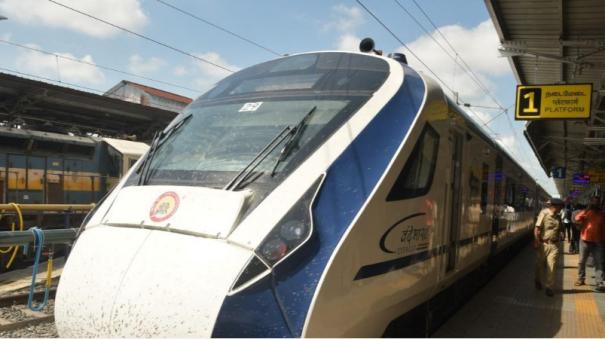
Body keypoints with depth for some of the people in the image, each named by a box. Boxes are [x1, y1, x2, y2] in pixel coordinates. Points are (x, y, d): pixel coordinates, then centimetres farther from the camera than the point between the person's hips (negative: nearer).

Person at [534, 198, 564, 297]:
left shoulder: (558, 216, 7)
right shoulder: (544, 213, -9)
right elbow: (537, 228, -12)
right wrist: (537, 242, -17)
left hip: (553, 245, 3)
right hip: (542, 244, -3)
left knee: (552, 266, -2)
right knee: (539, 264, 12)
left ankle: (549, 287, 7)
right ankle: (538, 281, 36)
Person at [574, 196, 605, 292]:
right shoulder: (586, 212, 1)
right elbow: (577, 218, -19)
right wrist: (587, 210, -22)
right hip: (585, 241, 0)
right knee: (582, 261, 9)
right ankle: (581, 279, 24)